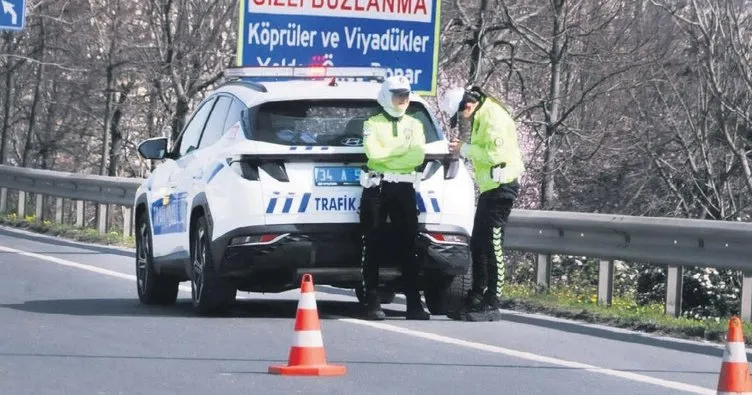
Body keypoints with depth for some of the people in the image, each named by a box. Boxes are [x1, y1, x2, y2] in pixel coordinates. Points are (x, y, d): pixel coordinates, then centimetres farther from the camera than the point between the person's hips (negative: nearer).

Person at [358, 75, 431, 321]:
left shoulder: (414, 125, 14)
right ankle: (373, 303, -3)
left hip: (404, 189, 2)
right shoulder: (373, 123, 7)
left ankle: (414, 303, -4)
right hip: (376, 188, -2)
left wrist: (386, 156, -6)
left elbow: (418, 156, -2)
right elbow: (373, 152, -10)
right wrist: (402, 148, -4)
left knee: (408, 246, -3)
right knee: (373, 247, -3)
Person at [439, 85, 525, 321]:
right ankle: (476, 299, 21)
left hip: (501, 187, -11)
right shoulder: (481, 118, 15)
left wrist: (465, 150, -15)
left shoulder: (494, 118, -17)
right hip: (490, 187, 11)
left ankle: (491, 305, -9)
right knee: (477, 245, 14)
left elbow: (495, 153, -24)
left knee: (492, 245, -10)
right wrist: (463, 150, 3)